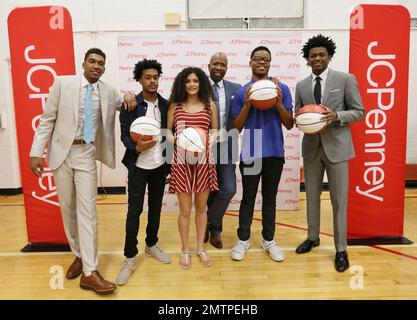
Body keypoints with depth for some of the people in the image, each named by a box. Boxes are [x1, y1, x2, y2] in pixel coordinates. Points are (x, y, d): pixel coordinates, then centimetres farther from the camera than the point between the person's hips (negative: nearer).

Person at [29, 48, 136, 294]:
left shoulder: (110, 92, 3)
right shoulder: (63, 83, -1)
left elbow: (127, 107, 22)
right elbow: (48, 119, 0)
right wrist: (36, 152, -5)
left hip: (87, 155, 0)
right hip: (62, 151, 0)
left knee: (87, 209, -6)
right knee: (68, 208, 9)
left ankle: (89, 272, -1)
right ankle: (79, 255, 28)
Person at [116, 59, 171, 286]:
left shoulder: (165, 104, 5)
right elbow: (124, 135, -8)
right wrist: (137, 147, -28)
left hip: (160, 164, 4)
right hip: (138, 165, -3)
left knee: (155, 207, 14)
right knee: (134, 211, -1)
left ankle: (151, 245, 33)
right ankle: (130, 258, 11)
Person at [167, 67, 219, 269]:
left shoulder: (209, 105, 5)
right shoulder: (175, 105, 3)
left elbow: (215, 130, 11)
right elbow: (167, 131, 7)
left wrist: (210, 138, -10)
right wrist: (174, 139, -13)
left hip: (204, 161, 1)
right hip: (181, 161, -1)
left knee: (201, 207, 13)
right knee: (185, 209, 6)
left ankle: (200, 248, 31)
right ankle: (185, 250, 25)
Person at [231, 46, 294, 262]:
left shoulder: (281, 89, 3)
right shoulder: (242, 92, 2)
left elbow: (289, 124, 2)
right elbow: (237, 127, 1)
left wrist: (278, 103, -13)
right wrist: (247, 104, -13)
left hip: (274, 152, 1)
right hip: (250, 153, -1)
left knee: (270, 198, 12)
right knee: (248, 198, 8)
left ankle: (268, 240, 26)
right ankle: (243, 240, 22)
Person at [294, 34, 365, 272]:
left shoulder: (346, 79, -2)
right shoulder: (301, 86, 8)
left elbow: (359, 112, -2)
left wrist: (337, 116, -20)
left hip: (336, 147, -3)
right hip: (311, 147, 4)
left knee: (339, 199, 2)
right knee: (312, 196, 14)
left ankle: (341, 249, 16)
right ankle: (313, 237, 32)